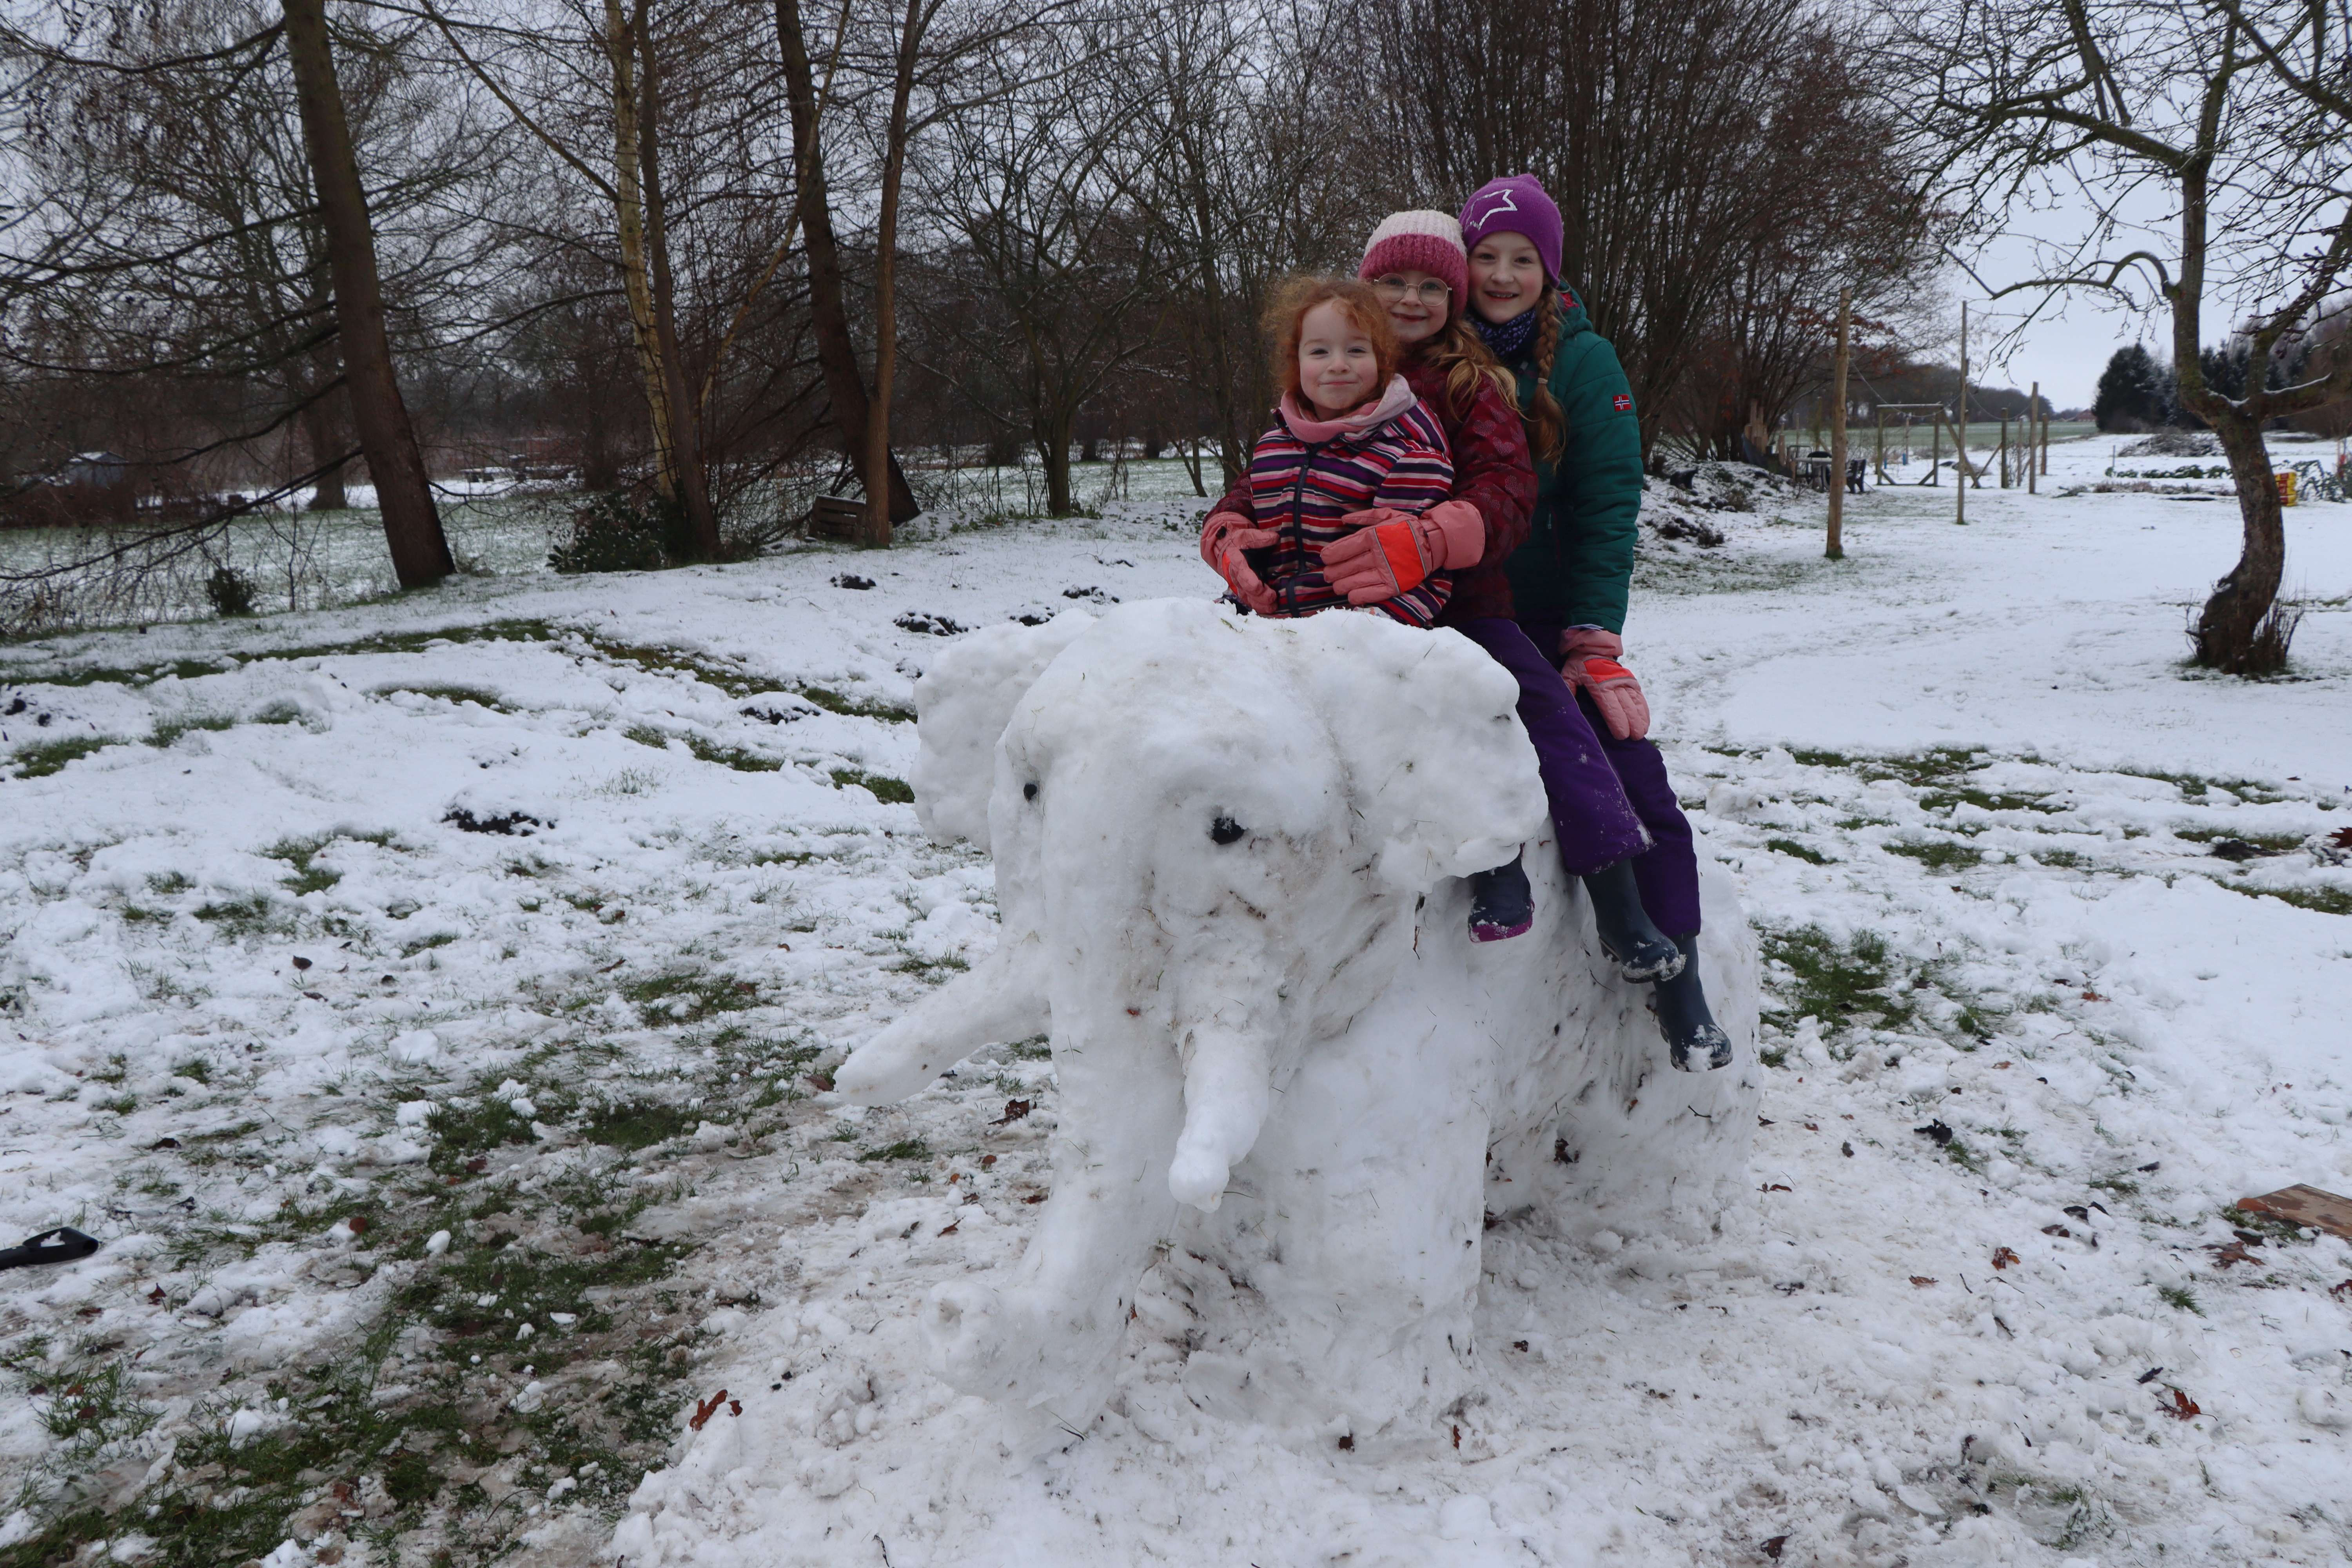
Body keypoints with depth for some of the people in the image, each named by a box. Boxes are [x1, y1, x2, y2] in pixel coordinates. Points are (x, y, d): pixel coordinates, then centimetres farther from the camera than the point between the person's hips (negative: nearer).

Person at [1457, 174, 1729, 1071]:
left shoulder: (1585, 361, -2)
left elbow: (1606, 507, -6)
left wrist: (1594, 637, -13)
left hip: (1559, 617, -2)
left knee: (1634, 783, -8)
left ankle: (1675, 973, 3)